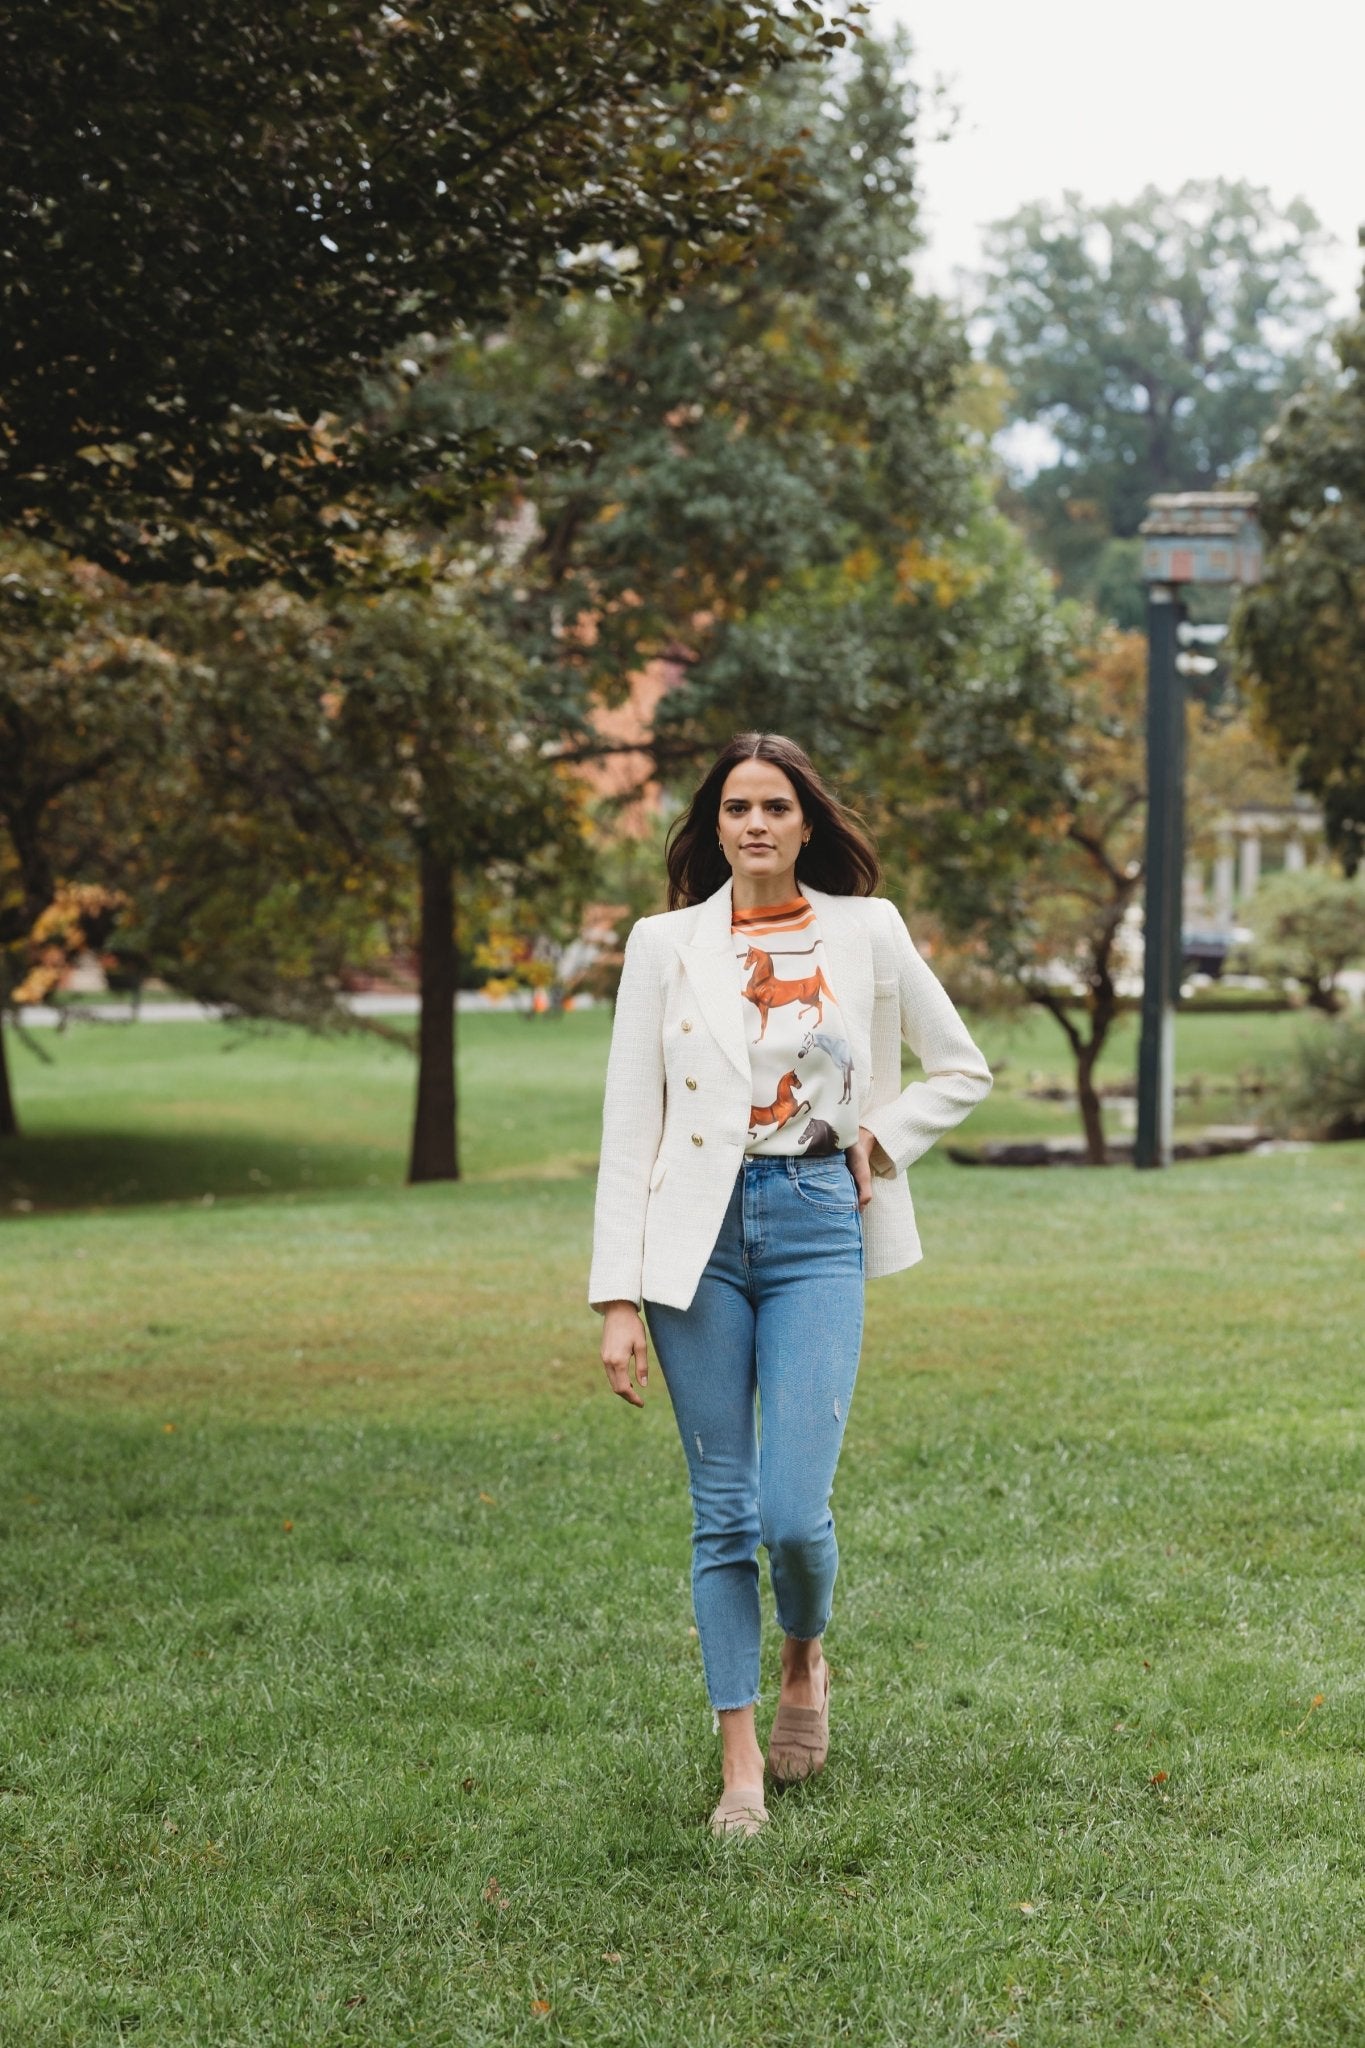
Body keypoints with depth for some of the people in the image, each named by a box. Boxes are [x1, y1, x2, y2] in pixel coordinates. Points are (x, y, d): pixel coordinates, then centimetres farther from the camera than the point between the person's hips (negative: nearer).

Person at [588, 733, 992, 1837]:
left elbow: (963, 1069, 17)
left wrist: (878, 1141, 1)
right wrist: (619, 1300, -4)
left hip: (816, 1229, 0)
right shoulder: (665, 944, 3)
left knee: (794, 1509, -10)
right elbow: (628, 1128, 2)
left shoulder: (866, 931, 5)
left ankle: (807, 1659, 24)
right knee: (724, 1513, 3)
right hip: (698, 1234, 0)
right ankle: (741, 1761, 14)